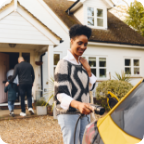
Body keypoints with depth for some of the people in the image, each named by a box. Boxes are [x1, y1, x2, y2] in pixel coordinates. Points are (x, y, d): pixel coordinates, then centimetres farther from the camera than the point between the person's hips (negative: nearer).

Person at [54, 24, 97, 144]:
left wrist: (88, 69, 0)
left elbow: (91, 87, 13)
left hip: (84, 113, 8)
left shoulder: (82, 63, 10)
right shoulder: (64, 64, -13)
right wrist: (77, 104, -39)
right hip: (69, 114, -8)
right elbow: (61, 94, -21)